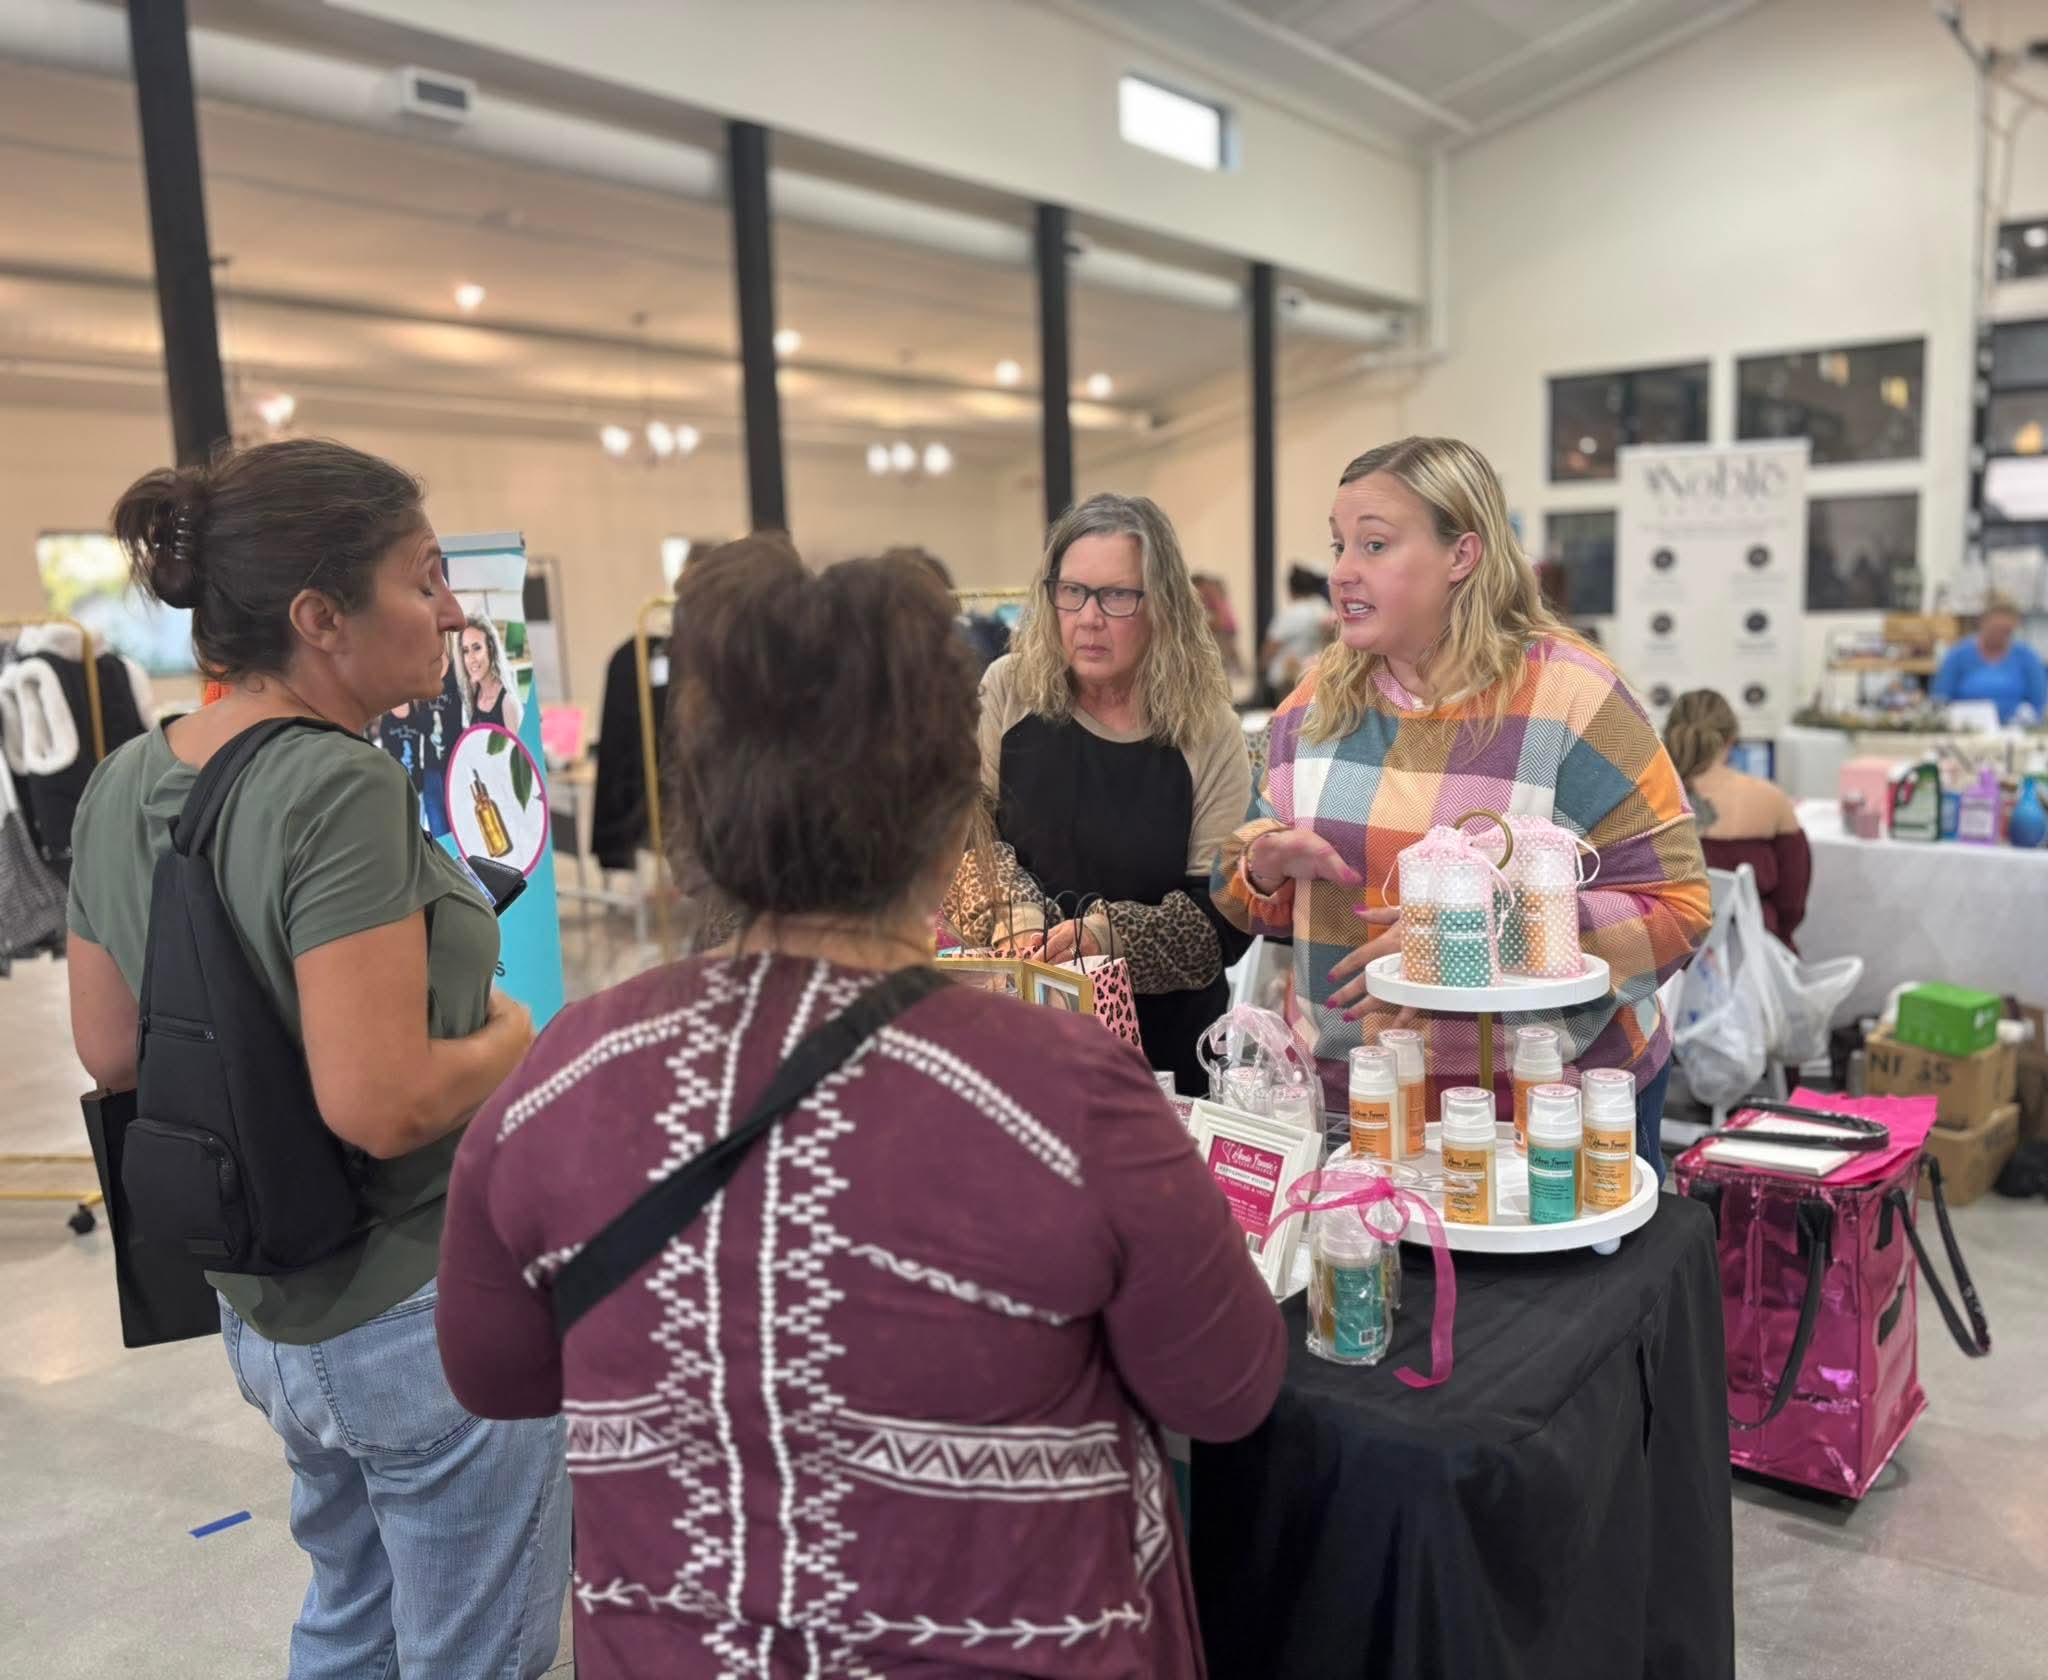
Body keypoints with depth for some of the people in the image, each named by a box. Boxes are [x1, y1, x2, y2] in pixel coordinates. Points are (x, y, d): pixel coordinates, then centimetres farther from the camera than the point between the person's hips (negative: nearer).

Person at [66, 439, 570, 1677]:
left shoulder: (125, 784, 0)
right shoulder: (338, 787, -25)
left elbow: (111, 1051, 9)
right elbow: (382, 1105, -28)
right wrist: (511, 1037, -11)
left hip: (263, 1311, 8)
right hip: (423, 1314, -8)